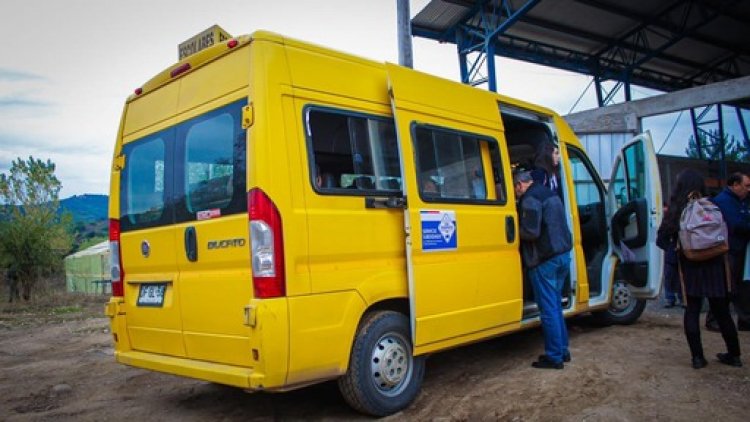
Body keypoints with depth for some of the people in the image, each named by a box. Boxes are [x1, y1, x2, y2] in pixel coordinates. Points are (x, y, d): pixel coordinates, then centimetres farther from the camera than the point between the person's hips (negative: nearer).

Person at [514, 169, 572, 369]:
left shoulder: (530, 199, -13)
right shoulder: (550, 194, 17)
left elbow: (531, 232, -21)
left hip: (545, 260, -9)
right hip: (563, 255, 9)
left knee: (548, 309, -2)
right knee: (556, 306, 18)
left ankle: (554, 357, 4)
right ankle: (562, 350, 24)